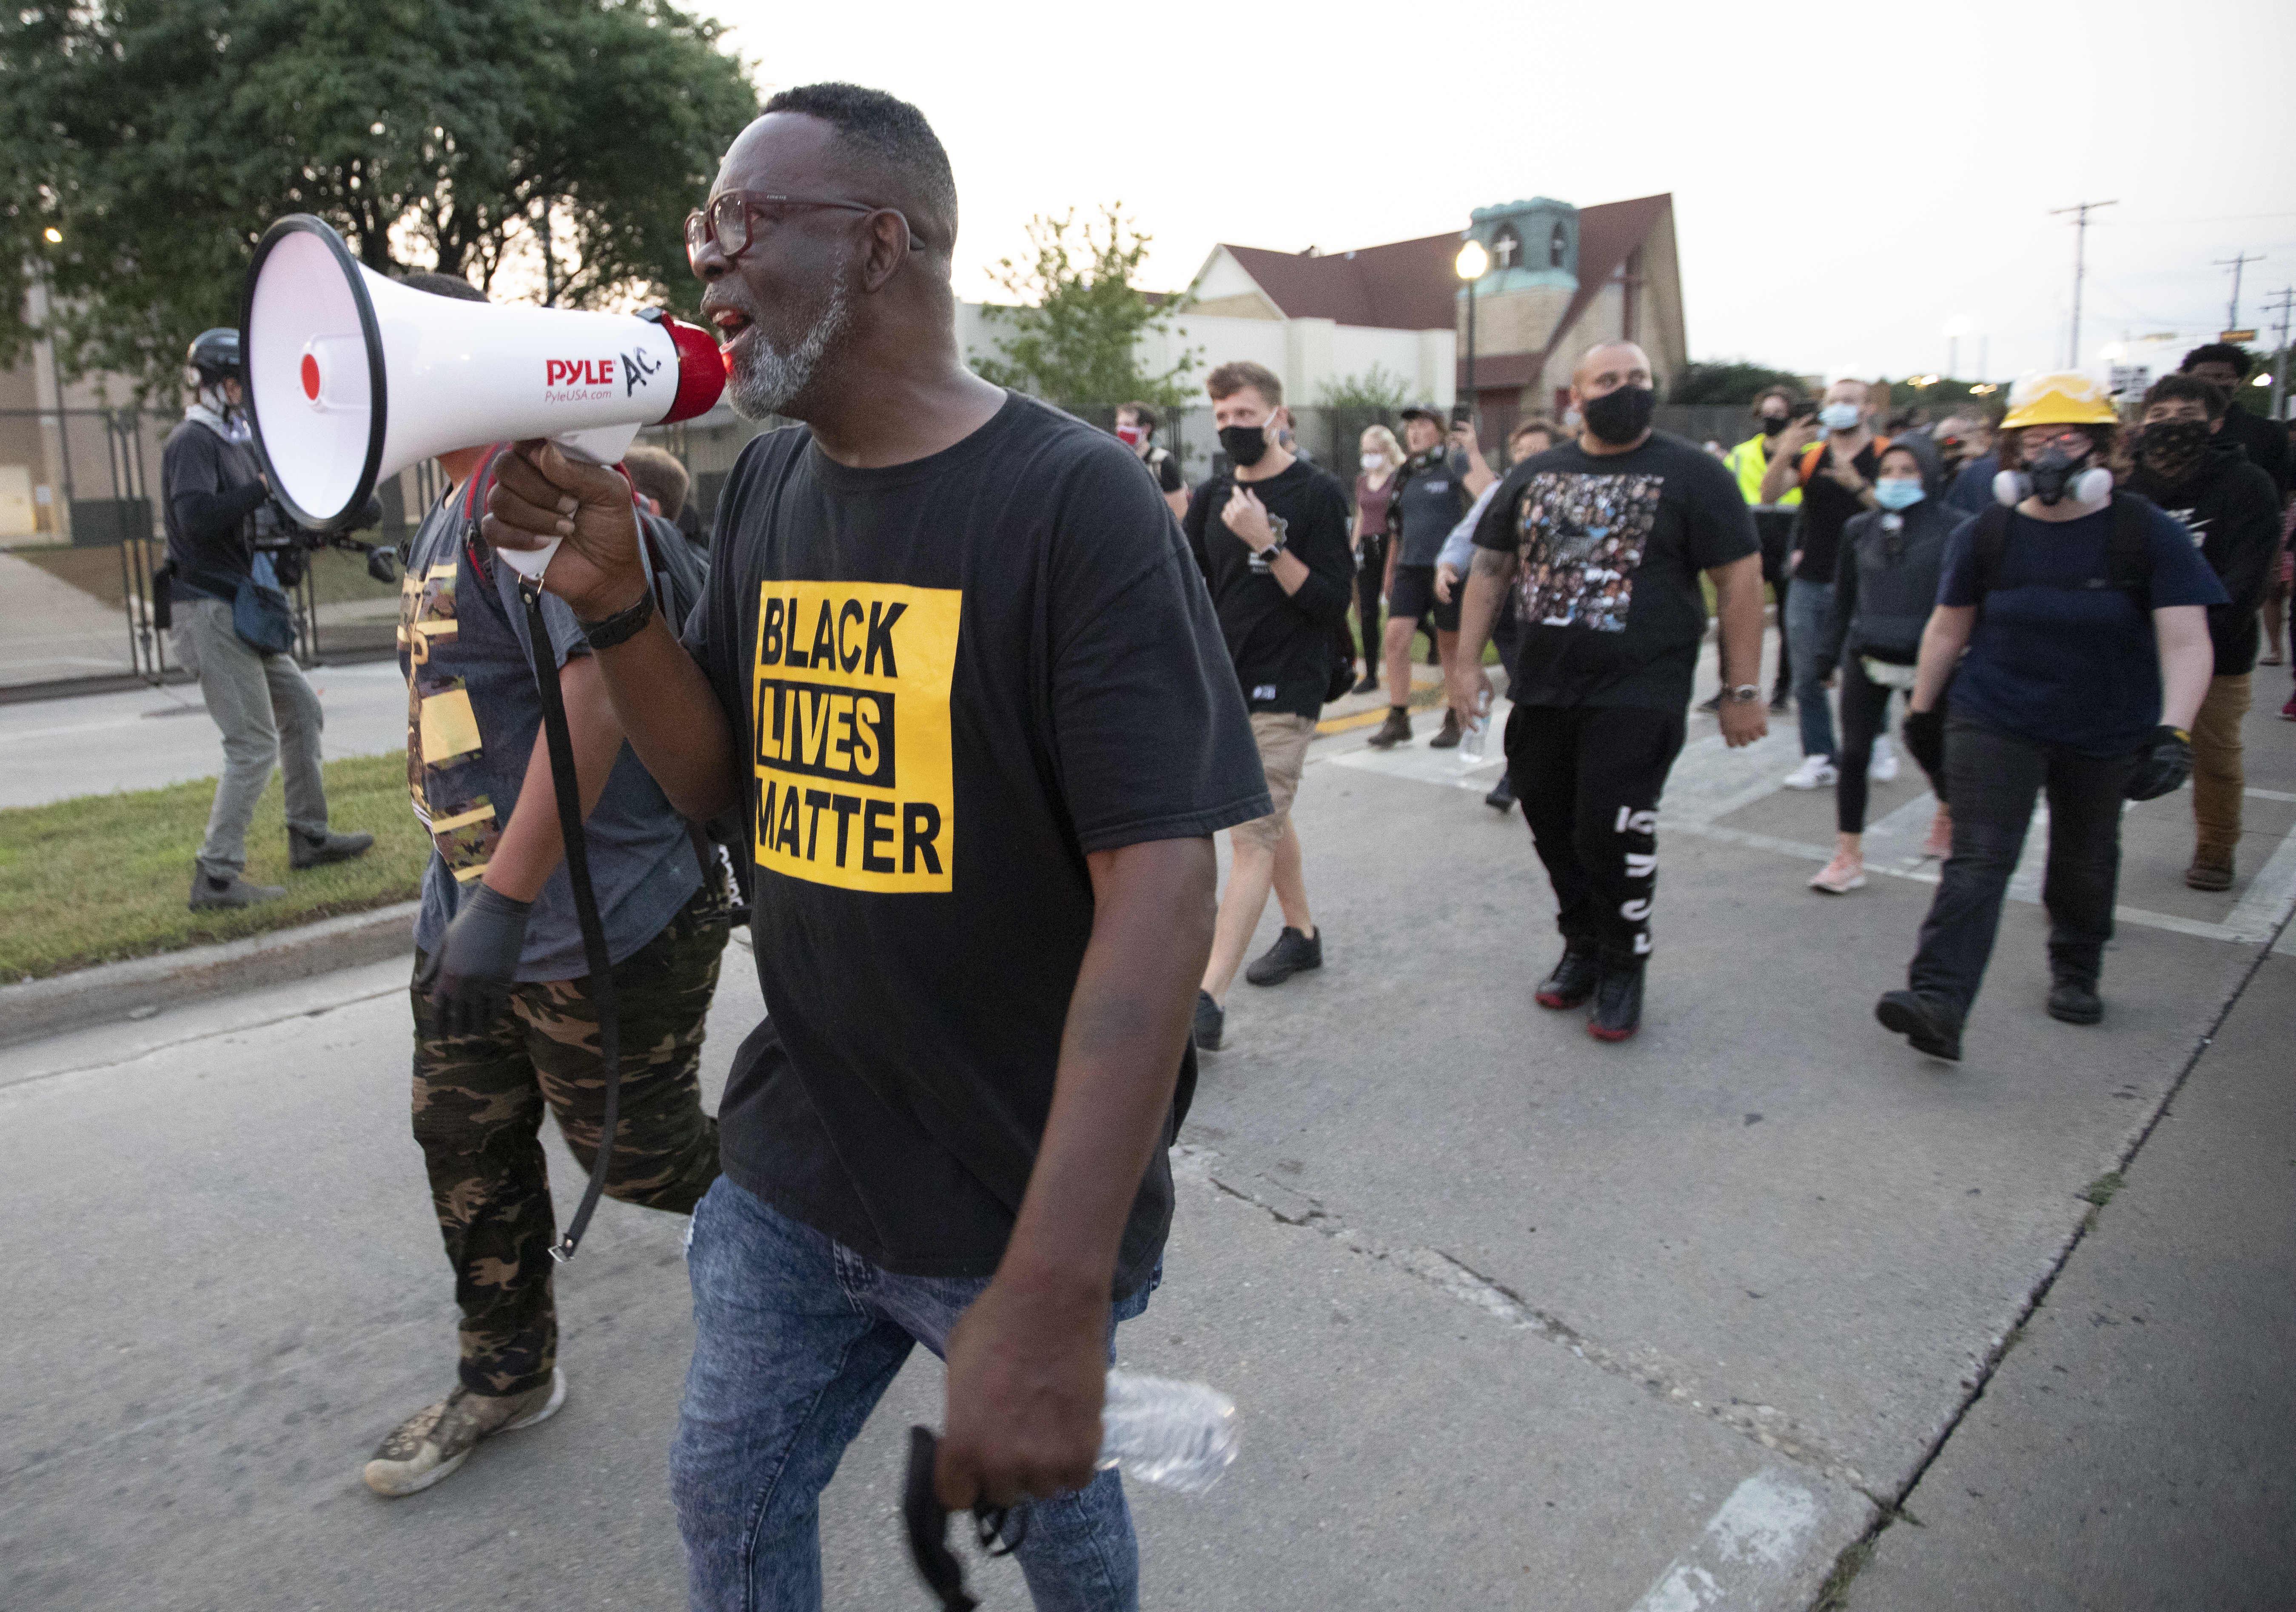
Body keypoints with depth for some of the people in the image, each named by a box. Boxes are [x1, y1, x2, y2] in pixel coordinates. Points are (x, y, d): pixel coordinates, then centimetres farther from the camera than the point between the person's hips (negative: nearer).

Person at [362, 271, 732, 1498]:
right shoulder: (450, 513, 13)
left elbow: (597, 687, -32)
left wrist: (504, 898, -32)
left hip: (600, 925, -10)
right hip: (472, 915, 10)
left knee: (644, 1159, 7)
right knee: (467, 1148, 18)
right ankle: (505, 1377, 38)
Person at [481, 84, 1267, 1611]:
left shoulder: (1077, 501, -19)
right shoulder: (768, 483, 4)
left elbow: (1162, 888, -25)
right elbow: (722, 780, 10)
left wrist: (1055, 1295, -30)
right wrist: (610, 595, -9)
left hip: (1016, 1198, -5)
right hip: (792, 1158, 6)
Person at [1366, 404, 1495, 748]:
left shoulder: (1455, 462, -3)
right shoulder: (1405, 474, 14)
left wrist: (1473, 451, -24)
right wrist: (1390, 571, 20)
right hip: (1410, 568, 5)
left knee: (1451, 645, 4)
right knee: (1396, 636, -9)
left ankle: (1455, 720, 16)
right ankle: (1398, 719, -2)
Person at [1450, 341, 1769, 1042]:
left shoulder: (1691, 474, -2)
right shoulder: (1533, 476, 11)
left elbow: (1739, 580, -3)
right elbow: (1489, 568, 14)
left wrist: (1744, 690, -7)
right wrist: (1467, 661, 6)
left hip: (1638, 696, -4)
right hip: (1541, 693, 5)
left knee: (1612, 832, -7)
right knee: (1552, 828, 10)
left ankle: (1624, 967, 15)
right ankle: (1581, 946, 32)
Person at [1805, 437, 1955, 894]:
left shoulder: (1952, 528, -4)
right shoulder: (1860, 529, 6)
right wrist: (1830, 653, 11)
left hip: (1926, 662, -2)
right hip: (1867, 658, 2)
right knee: (1853, 754, -2)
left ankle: (1948, 812, 45)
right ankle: (1849, 858, 6)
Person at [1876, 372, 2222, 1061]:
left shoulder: (2150, 535, -10)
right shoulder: (1985, 535, -5)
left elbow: (2186, 642, -16)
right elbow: (1947, 628, 6)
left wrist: (2174, 732, -29)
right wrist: (1922, 710, 10)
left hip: (2106, 737, 1)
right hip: (1993, 723, -1)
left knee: (2085, 860, 18)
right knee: (1977, 859, -13)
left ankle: (2074, 971, 42)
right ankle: (1938, 1003, -22)